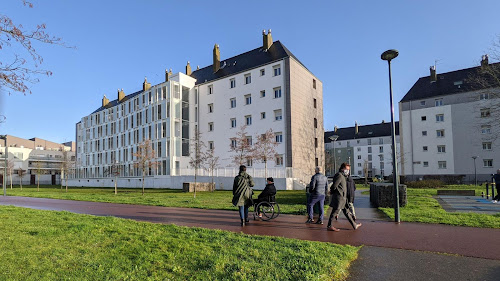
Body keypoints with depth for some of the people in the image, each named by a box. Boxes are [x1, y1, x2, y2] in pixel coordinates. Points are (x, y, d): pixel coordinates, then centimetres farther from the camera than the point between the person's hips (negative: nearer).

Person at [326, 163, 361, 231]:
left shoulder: (343, 176, 18)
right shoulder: (339, 175, -14)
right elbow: (334, 185, -19)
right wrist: (332, 191, -3)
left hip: (343, 198, 10)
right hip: (339, 197, -10)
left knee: (346, 212, 14)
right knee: (335, 211, -4)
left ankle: (354, 225, 22)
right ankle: (329, 226, 4)